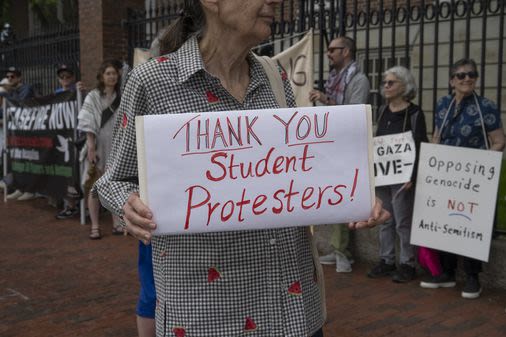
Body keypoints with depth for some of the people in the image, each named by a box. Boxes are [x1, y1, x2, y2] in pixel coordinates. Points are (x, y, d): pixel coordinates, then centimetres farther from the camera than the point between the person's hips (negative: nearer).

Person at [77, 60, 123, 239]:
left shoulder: (121, 98, 10)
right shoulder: (93, 97, -1)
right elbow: (87, 123, -8)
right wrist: (91, 146, -16)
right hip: (98, 147, -3)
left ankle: (117, 223, 15)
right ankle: (94, 226, 6)